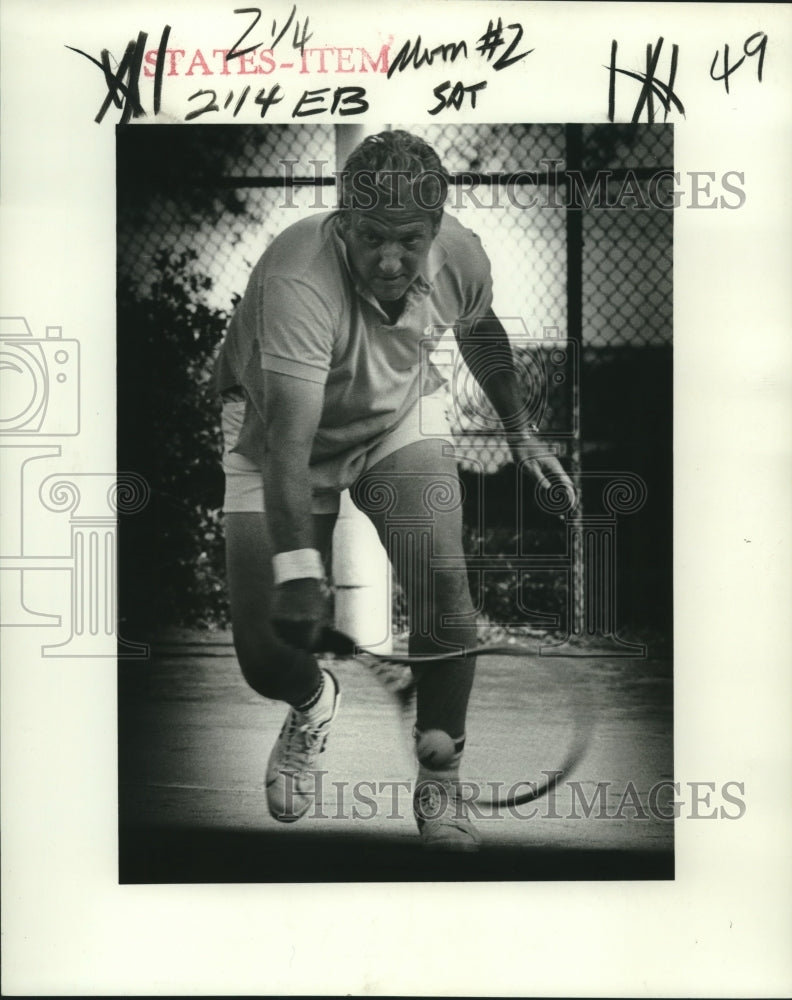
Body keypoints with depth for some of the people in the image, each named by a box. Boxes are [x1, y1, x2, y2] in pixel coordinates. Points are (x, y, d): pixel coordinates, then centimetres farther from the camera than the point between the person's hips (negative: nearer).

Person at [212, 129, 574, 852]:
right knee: (267, 656, -8)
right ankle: (313, 702, 33)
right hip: (275, 432, -2)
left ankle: (440, 783, 3)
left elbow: (480, 331, 7)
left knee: (445, 591, -20)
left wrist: (521, 435, 10)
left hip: (400, 420, 3)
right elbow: (287, 442, -44)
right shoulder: (298, 278, -38)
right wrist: (298, 569, -54)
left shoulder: (460, 255, -20)